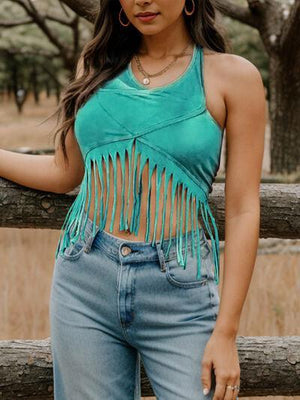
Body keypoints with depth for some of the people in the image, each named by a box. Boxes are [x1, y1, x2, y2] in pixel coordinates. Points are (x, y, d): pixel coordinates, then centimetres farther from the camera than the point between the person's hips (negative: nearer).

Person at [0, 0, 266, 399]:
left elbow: (243, 211, -4)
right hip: (84, 280, 3)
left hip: (178, 290, -3)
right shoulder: (98, 65, 10)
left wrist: (226, 332, -8)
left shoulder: (232, 76, -2)